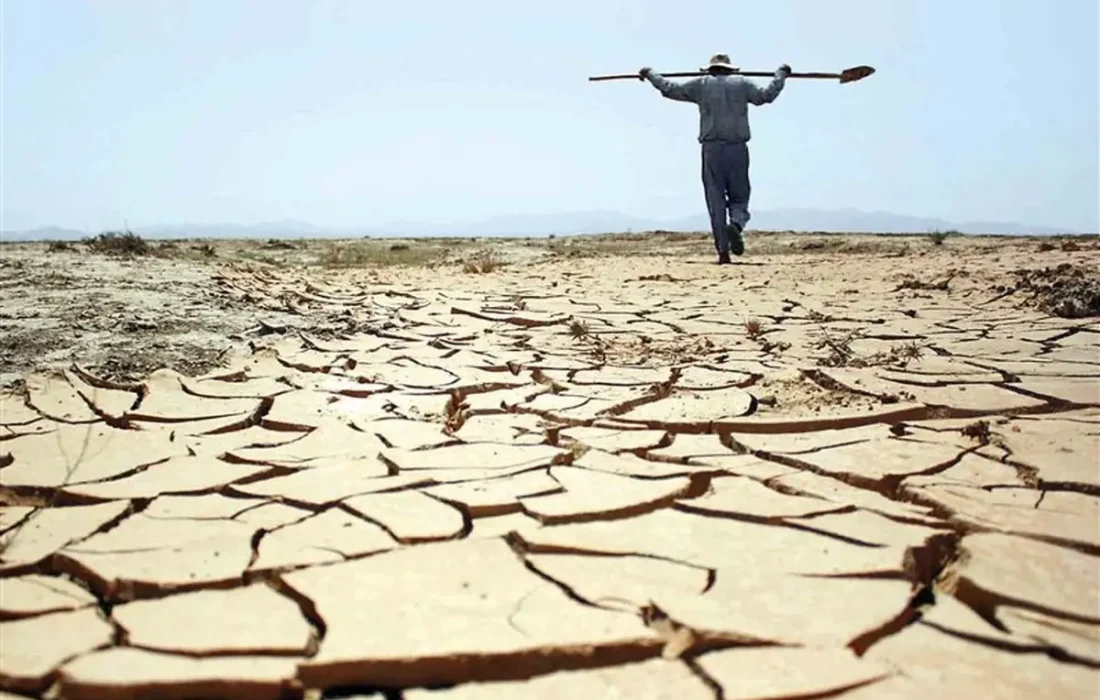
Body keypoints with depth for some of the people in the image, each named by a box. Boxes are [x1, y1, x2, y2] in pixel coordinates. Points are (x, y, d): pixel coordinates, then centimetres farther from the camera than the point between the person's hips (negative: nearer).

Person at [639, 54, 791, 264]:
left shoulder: (701, 84, 9)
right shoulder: (741, 83, 10)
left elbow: (670, 89, 11)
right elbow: (766, 95, 11)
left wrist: (650, 73, 26)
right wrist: (781, 74, 27)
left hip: (712, 149, 0)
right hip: (738, 149, 0)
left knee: (716, 200, 2)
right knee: (739, 197, 10)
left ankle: (723, 250, -3)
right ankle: (736, 224, -23)